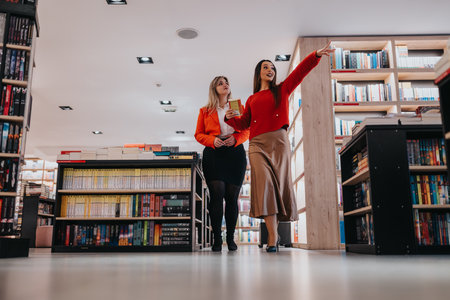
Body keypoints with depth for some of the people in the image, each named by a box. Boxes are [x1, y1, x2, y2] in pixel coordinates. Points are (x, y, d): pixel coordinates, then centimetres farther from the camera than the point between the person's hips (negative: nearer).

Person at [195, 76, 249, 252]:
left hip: (235, 153, 1)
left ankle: (230, 238, 6)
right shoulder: (205, 111, 17)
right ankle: (216, 238, -6)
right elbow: (198, 134, 13)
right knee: (217, 193, -12)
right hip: (213, 154, -1)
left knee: (232, 196, -3)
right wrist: (212, 140, -7)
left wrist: (235, 138, -7)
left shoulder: (239, 107, 19)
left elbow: (247, 130, 14)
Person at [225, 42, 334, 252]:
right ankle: (273, 236, -19)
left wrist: (316, 55, -6)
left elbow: (300, 71, 7)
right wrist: (230, 118, 1)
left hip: (278, 142, 0)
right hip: (257, 144, 0)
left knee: (279, 183, -4)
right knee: (264, 183, -16)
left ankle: (273, 231, 10)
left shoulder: (282, 90, 19)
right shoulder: (252, 99, 23)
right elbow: (243, 124, 19)